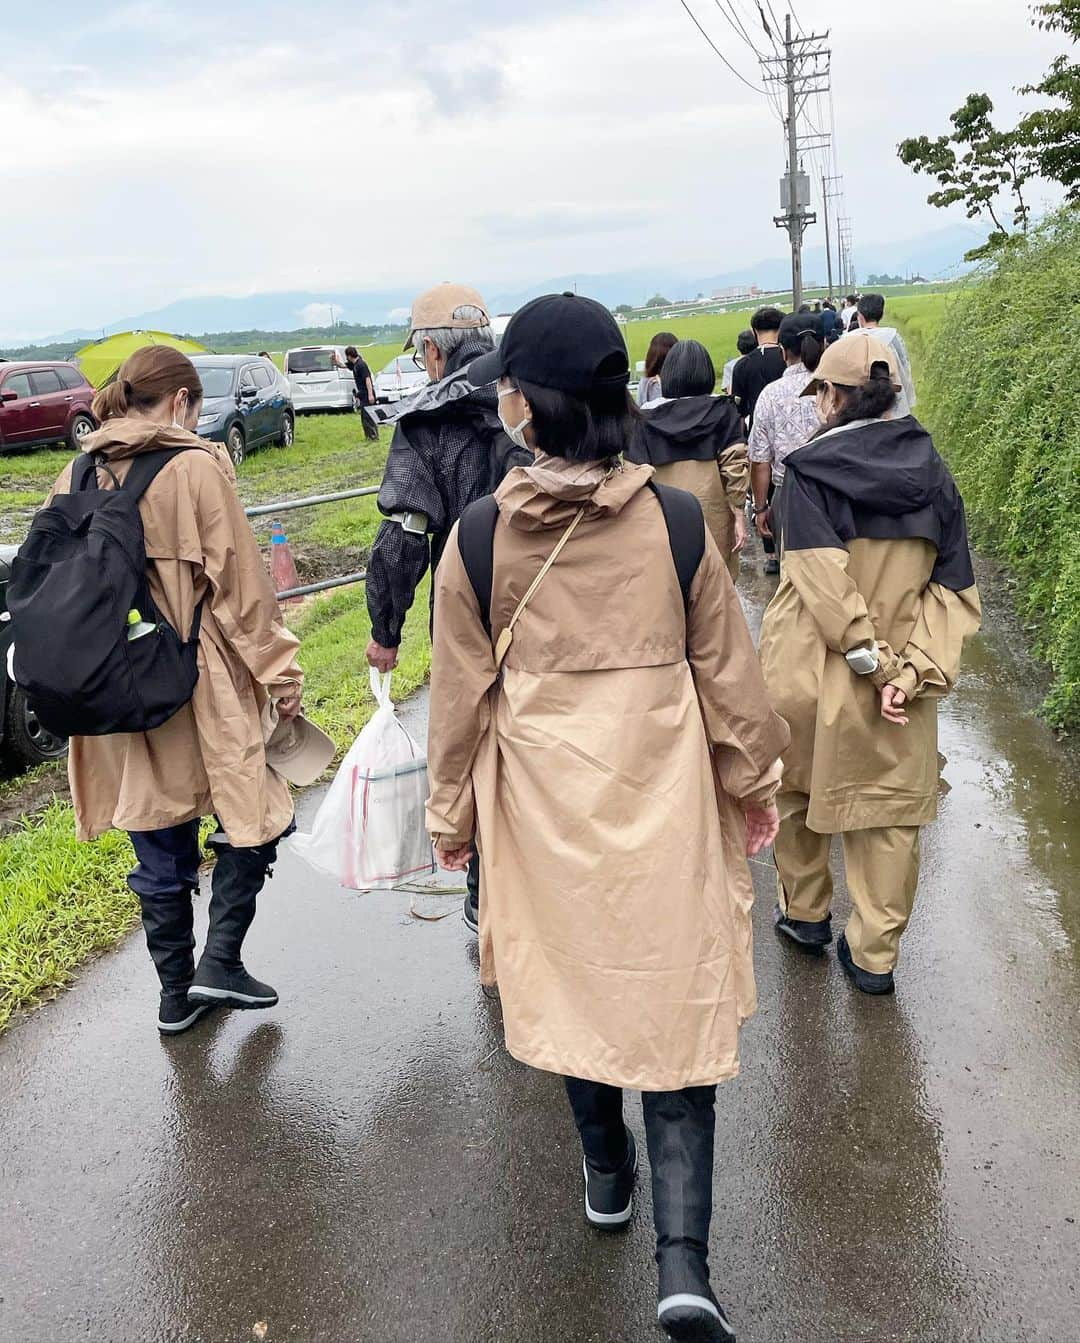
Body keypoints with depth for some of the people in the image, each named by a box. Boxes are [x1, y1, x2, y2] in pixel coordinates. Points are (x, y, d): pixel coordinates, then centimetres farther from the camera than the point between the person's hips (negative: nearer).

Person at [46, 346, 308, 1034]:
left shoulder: (75, 477, 5)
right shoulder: (197, 468, -12)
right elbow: (239, 583, -12)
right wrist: (279, 671, -3)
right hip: (201, 689, -6)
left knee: (160, 847, 16)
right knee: (253, 813, 13)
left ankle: (177, 991, 26)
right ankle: (219, 961, 6)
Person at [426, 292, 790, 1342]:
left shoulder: (478, 537, -12)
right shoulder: (677, 521, -11)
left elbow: (460, 692, -4)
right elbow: (726, 672, -2)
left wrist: (451, 813, 10)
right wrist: (754, 783, 13)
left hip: (543, 802, 1)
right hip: (661, 797, 0)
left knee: (571, 978, 21)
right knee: (673, 998, 9)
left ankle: (606, 1175, 42)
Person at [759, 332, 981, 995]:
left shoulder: (809, 472, -14)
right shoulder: (933, 473, -2)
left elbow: (824, 584, -22)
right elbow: (954, 589, -7)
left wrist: (873, 663, -16)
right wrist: (911, 672, -13)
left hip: (809, 675, -2)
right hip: (896, 680, 3)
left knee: (798, 791, 21)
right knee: (888, 814, 14)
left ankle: (805, 914, 37)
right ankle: (875, 954, 23)